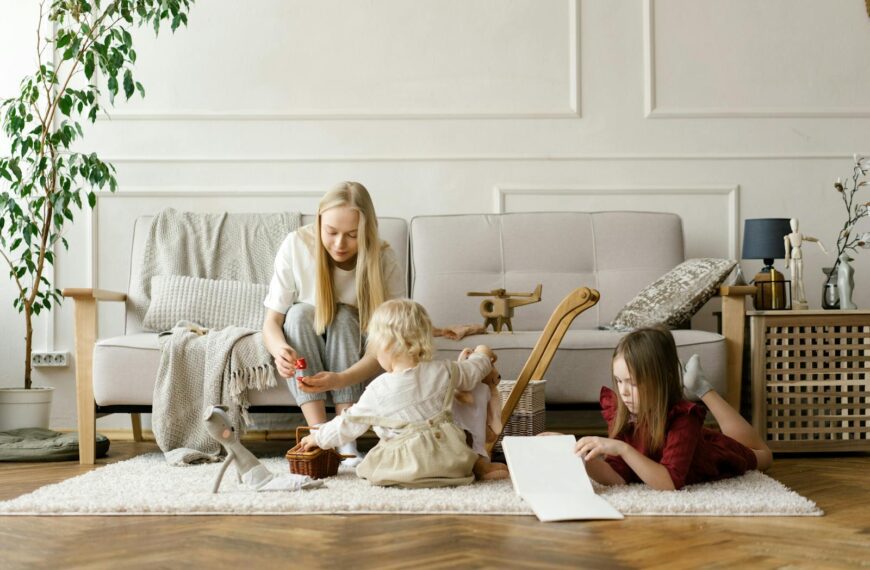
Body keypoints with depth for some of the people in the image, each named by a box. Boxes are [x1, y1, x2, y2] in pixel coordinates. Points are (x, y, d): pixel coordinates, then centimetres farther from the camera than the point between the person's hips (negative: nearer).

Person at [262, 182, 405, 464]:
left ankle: (346, 440, -34)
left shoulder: (385, 260, -24)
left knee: (343, 317, -31)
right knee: (299, 313, -30)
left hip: (359, 353, -1)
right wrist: (280, 349, -43)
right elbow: (271, 322, -18)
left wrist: (342, 378, -46)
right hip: (305, 355, 1)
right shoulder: (296, 245, -22)